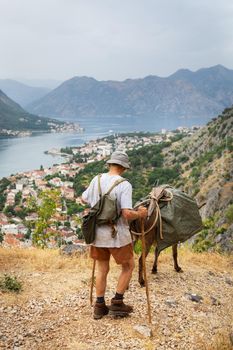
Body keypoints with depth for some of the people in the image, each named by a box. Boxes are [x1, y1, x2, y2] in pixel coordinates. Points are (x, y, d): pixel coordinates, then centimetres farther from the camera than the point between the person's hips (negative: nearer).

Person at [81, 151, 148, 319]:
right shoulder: (124, 185, -17)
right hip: (117, 234, -5)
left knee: (102, 269, 17)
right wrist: (140, 214, -5)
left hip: (97, 233, 5)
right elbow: (127, 213, -24)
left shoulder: (97, 180, -1)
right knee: (128, 266, 16)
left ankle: (100, 306, 24)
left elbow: (84, 199, 14)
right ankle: (117, 303, 17)